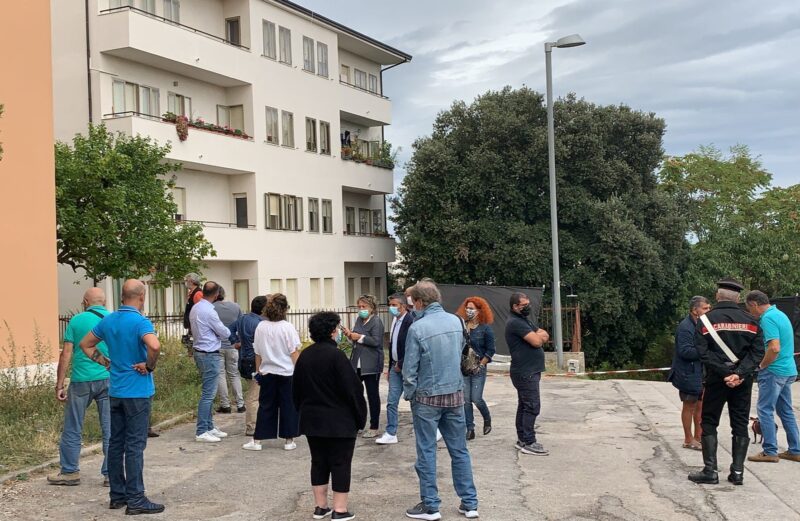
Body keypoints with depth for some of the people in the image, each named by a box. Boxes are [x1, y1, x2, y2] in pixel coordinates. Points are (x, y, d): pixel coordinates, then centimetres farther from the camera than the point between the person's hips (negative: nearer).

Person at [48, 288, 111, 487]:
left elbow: (66, 355, -3)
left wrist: (59, 385, 1)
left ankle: (69, 472, 19)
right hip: (108, 380, 1)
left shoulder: (77, 321, 0)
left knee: (72, 429, 12)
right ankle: (110, 474, 9)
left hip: (82, 381, -1)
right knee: (110, 429, 6)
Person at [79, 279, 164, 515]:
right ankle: (135, 500, 0)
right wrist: (150, 366, -18)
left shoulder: (108, 320, 6)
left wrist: (107, 362, 13)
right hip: (137, 391, -7)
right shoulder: (140, 322, -16)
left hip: (115, 391, 7)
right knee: (135, 445, -3)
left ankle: (117, 495, 20)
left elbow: (86, 344, 17)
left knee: (116, 443, 12)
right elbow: (155, 345, -35)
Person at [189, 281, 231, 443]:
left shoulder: (195, 308, 9)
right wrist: (228, 331, 13)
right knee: (208, 394, -5)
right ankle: (201, 432, -3)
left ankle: (209, 427, 23)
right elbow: (224, 333, -10)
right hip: (210, 355, -10)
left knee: (209, 393, 16)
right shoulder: (209, 312, -19)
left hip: (199, 352, 10)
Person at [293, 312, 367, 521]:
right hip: (339, 421, -7)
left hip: (312, 419, 7)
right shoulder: (335, 355, -18)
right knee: (340, 463, 1)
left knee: (319, 462, 14)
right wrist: (360, 416, -6)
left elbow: (296, 389, 12)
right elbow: (351, 389, -17)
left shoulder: (304, 355, 4)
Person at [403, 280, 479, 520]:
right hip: (455, 394, 5)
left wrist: (409, 395, 2)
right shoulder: (456, 321, 0)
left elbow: (410, 369, -12)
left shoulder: (417, 327, -16)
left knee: (426, 452, 5)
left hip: (427, 397, -5)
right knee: (460, 450, 11)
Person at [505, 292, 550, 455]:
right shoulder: (515, 322, -16)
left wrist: (536, 336, -10)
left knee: (524, 406, 13)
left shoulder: (525, 320, 17)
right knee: (532, 406, -10)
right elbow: (537, 341, -21)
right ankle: (528, 443, -9)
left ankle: (522, 440, 19)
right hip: (526, 373, -10)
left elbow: (545, 336, 11)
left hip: (527, 372, 10)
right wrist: (538, 335, 1)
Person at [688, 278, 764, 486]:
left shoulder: (706, 320, -4)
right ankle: (737, 472, 9)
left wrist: (724, 373, -14)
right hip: (743, 381, 2)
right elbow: (758, 351, -6)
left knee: (709, 423, 7)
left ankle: (710, 471, 1)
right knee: (740, 425, 10)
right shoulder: (750, 321, 3)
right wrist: (739, 373, -14)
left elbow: (703, 352, -13)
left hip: (716, 380, -2)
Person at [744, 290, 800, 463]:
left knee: (765, 410, -2)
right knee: (786, 411, 15)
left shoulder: (768, 318, -16)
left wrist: (761, 365, -11)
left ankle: (770, 451, 0)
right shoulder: (780, 314, 14)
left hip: (774, 371, -10)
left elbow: (774, 348, -26)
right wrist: (764, 365, 17)